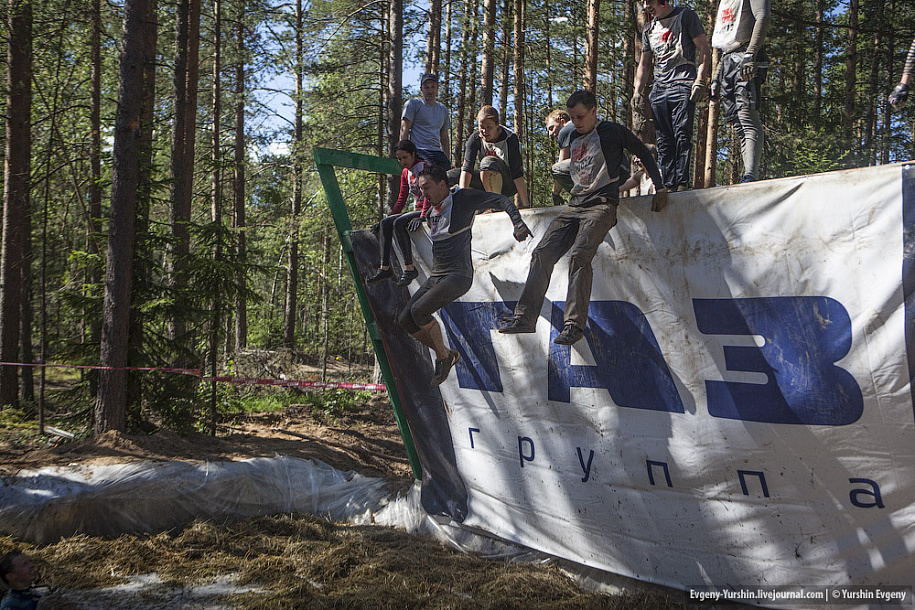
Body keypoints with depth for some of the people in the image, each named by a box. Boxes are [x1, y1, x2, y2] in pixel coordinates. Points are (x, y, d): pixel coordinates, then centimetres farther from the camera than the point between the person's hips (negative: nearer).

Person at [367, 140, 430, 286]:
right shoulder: (405, 172, 16)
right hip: (417, 209, 8)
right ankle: (384, 268, -18)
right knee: (385, 223, -11)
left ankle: (409, 268, -28)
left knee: (398, 223, -29)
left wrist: (422, 217, -30)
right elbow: (402, 199, 19)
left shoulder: (424, 166, -9)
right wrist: (391, 215, 10)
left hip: (430, 211, -8)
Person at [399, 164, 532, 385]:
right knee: (405, 320, -1)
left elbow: (500, 200, -12)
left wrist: (518, 223, -25)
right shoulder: (431, 212, 14)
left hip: (458, 276, -8)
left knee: (419, 310, -24)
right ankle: (448, 354, 12)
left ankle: (443, 358, -3)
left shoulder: (462, 199, -7)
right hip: (435, 277, 8)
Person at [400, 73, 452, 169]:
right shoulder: (413, 104, 6)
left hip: (438, 153, 6)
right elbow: (404, 130, -1)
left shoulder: (443, 110, 23)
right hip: (419, 153, -6)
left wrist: (447, 160, 18)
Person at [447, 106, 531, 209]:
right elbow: (467, 168, -17)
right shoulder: (475, 138, -9)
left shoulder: (510, 138, -20)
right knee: (450, 176, -10)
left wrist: (525, 206, -29)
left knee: (488, 162, -36)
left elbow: (518, 174, -25)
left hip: (509, 185, -5)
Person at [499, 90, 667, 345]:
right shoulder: (574, 137, 22)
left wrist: (660, 188, 1)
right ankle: (525, 318, -7)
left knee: (579, 256, -27)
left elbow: (644, 154, 5)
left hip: (602, 205, -7)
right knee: (542, 253, -8)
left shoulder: (613, 131, 3)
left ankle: (574, 325, -27)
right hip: (575, 206, 7)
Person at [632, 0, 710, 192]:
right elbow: (644, 64, 27)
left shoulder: (686, 16, 6)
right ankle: (669, 186, -1)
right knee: (664, 141, -1)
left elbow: (704, 50, 0)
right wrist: (637, 92, 15)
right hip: (659, 88, 6)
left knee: (682, 137, -14)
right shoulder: (649, 29, 23)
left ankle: (682, 184, -17)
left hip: (683, 85, -6)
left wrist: (700, 81, -11)